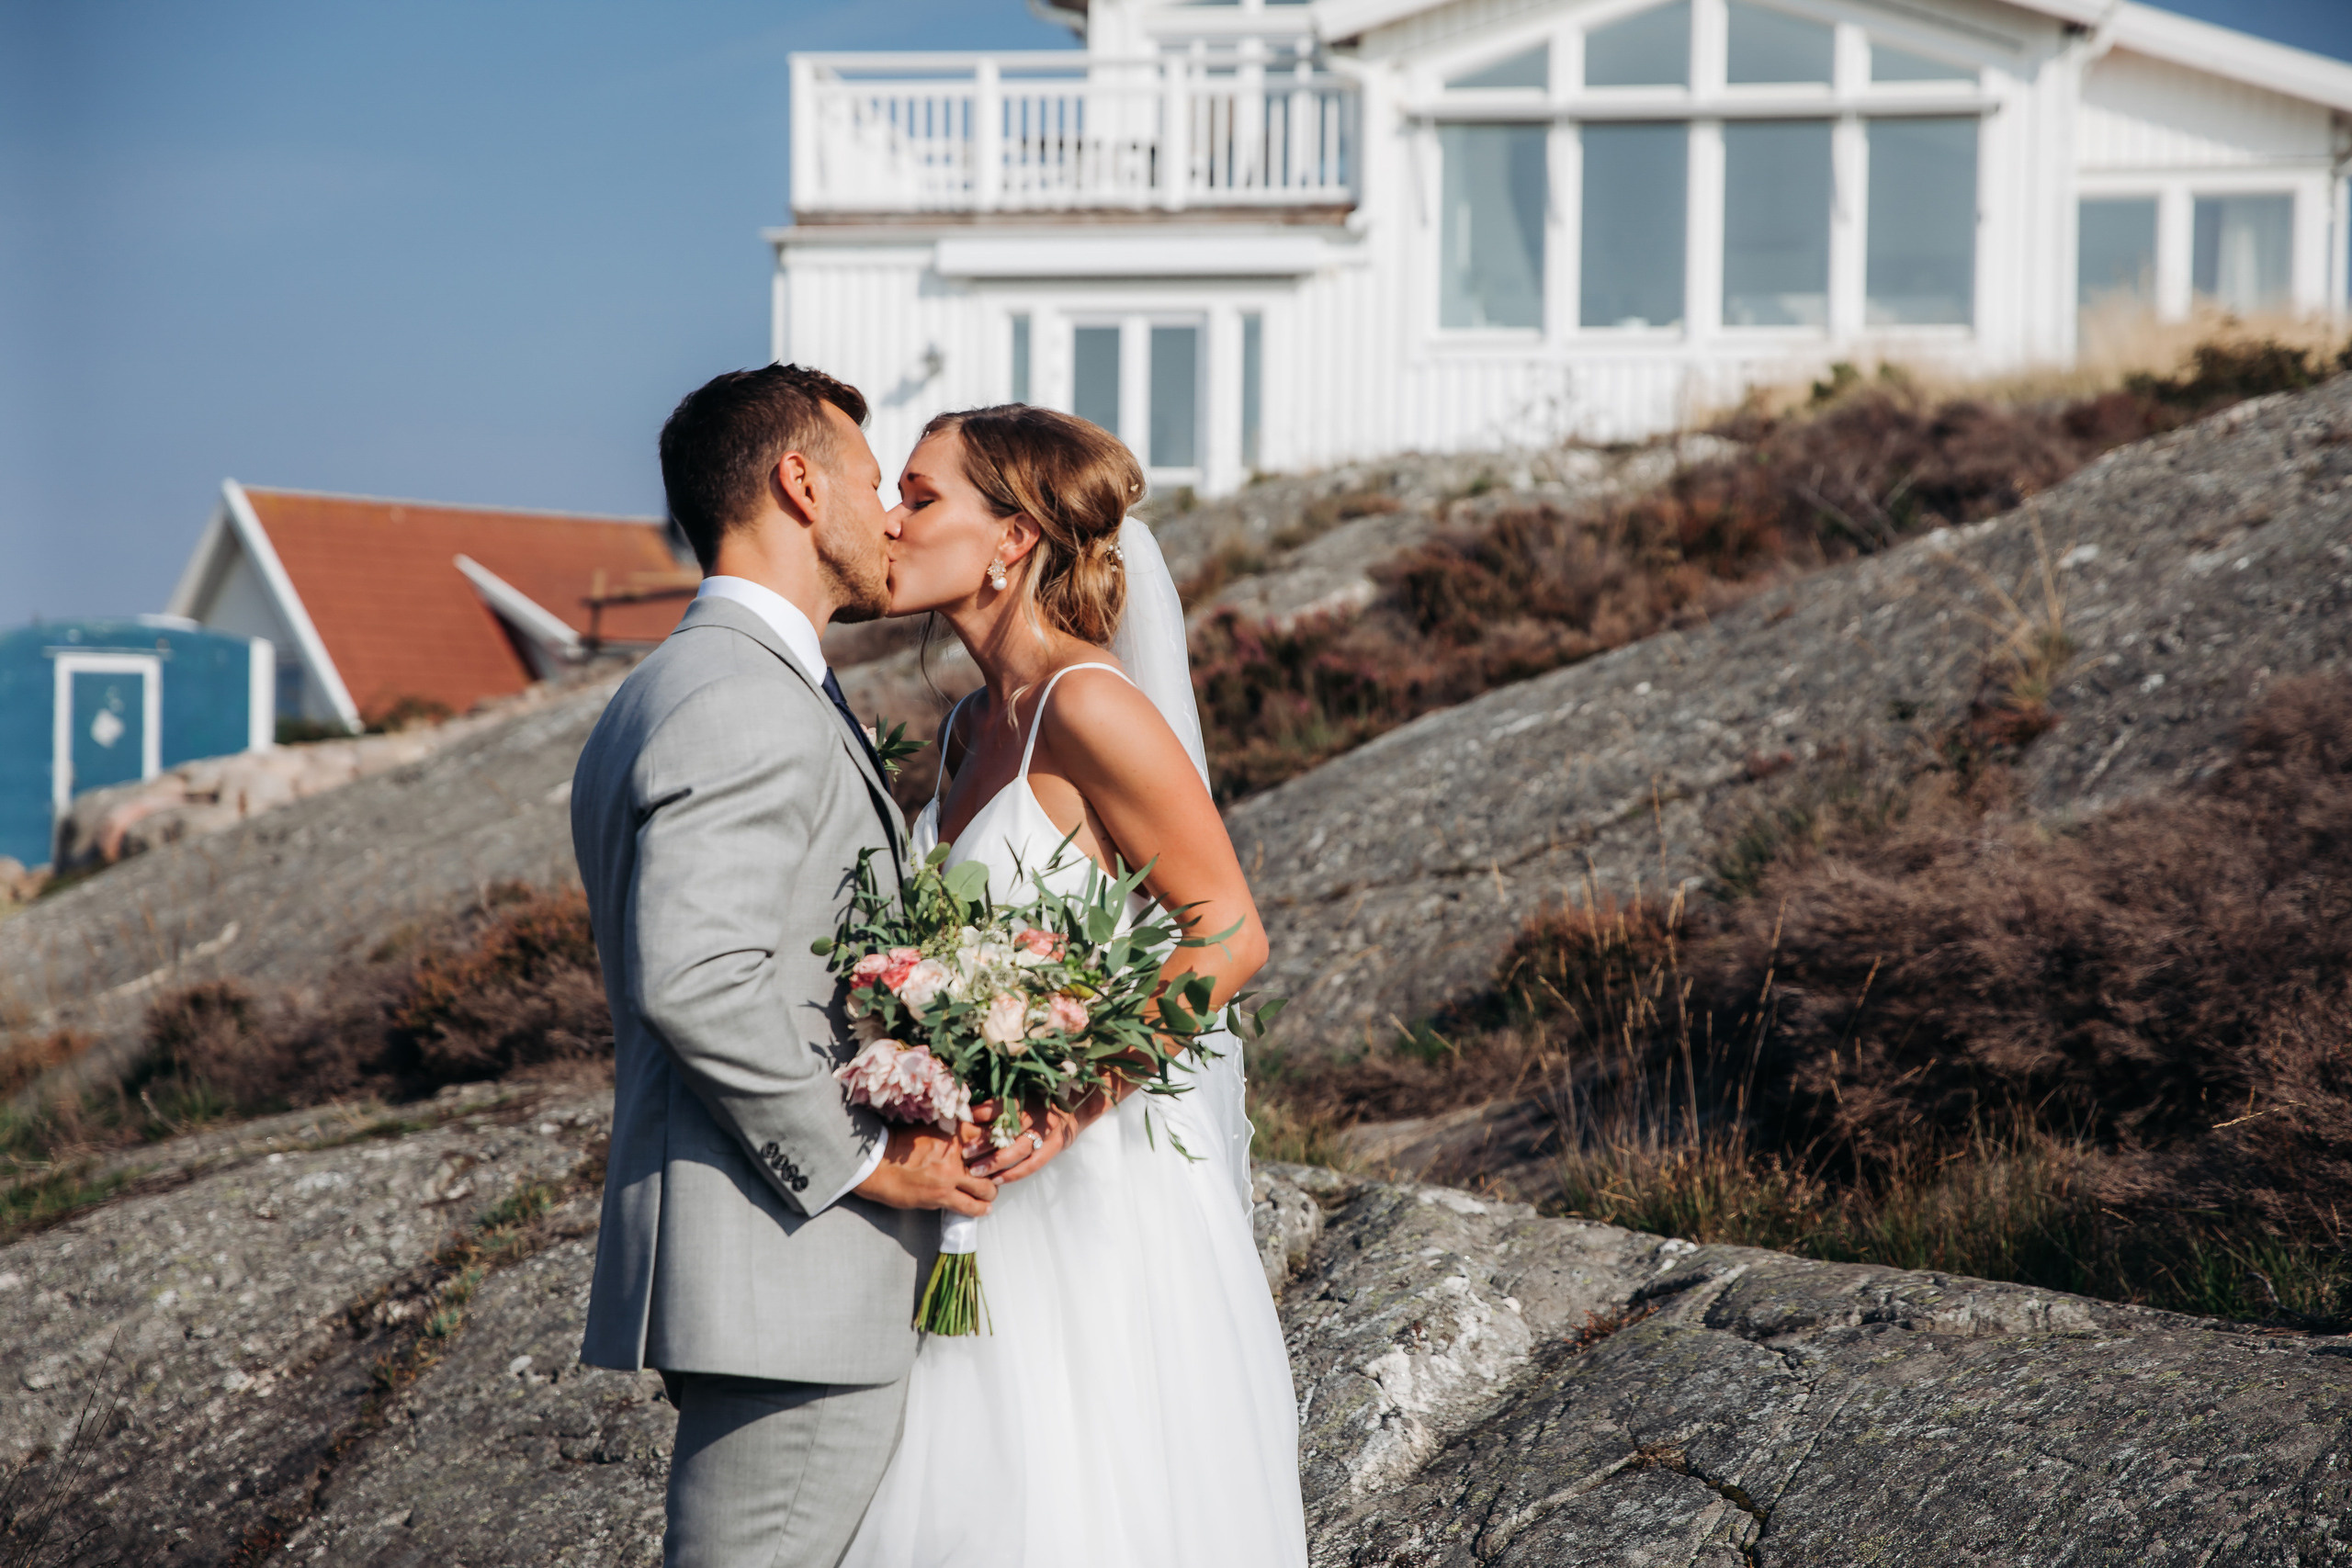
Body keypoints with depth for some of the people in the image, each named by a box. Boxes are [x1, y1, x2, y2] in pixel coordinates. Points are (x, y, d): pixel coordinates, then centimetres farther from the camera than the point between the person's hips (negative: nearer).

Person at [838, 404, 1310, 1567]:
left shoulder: (1090, 704, -14)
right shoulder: (974, 727, 12)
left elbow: (1229, 935, -14)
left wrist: (1075, 1099, -24)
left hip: (1103, 1188, -8)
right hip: (993, 1205, 8)